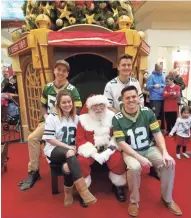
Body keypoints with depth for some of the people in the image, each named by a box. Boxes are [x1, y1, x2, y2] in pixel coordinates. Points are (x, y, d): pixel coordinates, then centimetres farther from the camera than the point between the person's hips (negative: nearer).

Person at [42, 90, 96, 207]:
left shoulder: (76, 118, 10)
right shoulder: (52, 117, -4)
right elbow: (49, 138, -11)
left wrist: (75, 148, -12)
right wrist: (68, 147, -16)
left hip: (71, 152, 3)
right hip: (54, 151, -3)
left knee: (68, 165, -31)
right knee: (70, 154, -36)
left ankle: (68, 192, -7)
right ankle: (82, 189, -39)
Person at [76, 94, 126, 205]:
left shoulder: (112, 117, 0)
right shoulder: (84, 119, -3)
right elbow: (80, 140, -6)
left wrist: (110, 150, -16)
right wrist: (94, 153, -18)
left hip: (108, 148, 1)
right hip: (90, 150, 0)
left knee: (118, 159, -26)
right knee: (81, 161, -27)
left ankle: (118, 186, 3)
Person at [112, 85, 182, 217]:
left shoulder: (148, 112, -5)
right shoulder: (117, 119, -13)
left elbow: (157, 133, -3)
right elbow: (121, 143, -15)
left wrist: (165, 153, -17)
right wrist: (139, 158, -24)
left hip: (149, 149, 3)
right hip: (130, 151, -3)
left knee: (169, 163, -18)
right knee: (134, 167, -34)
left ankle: (167, 198, 10)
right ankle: (134, 201, -4)